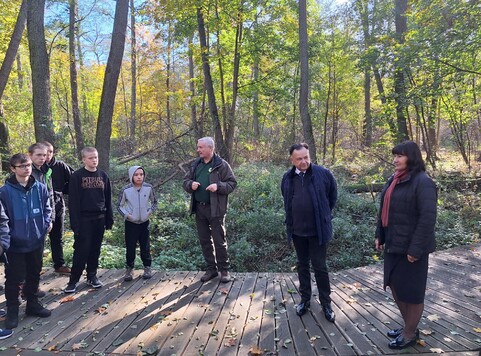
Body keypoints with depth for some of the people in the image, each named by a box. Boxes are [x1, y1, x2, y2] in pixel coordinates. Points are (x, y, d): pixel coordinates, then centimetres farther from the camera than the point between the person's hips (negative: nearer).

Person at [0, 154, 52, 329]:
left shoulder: (40, 188, -3)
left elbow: (47, 208, 10)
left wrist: (47, 222, -4)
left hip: (36, 241, 4)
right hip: (15, 244, -3)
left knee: (34, 275, 18)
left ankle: (33, 304, 35)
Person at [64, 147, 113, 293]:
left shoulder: (103, 175, 7)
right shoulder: (76, 176, -6)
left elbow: (108, 199, 10)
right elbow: (73, 202, -9)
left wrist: (109, 219, 8)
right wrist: (75, 223, -14)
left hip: (99, 219, 4)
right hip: (84, 219, -4)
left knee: (95, 250, 11)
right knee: (81, 250, -2)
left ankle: (92, 276, 24)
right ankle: (73, 280, 11)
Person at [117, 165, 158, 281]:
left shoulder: (149, 188, -7)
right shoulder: (126, 190, -11)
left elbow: (154, 202, 9)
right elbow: (119, 205, 3)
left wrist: (150, 212, -2)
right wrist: (126, 215, -8)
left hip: (144, 223, 1)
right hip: (130, 223, -1)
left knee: (145, 247, 8)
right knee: (130, 248, 5)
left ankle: (147, 268, 22)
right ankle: (129, 269, 20)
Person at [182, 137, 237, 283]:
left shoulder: (221, 165, -5)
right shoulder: (195, 165, 11)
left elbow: (232, 183, -5)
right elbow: (185, 181, 15)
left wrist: (218, 186, -22)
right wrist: (191, 184, -7)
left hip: (215, 209, -5)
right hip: (199, 208, 6)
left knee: (219, 241, 1)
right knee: (204, 240, 12)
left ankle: (224, 270, 14)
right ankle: (211, 269, 25)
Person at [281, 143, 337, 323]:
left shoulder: (323, 173, -11)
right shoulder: (287, 178, 0)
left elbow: (332, 196, 4)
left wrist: (323, 216, 10)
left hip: (317, 230, -3)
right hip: (297, 230, 4)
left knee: (320, 267, 5)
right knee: (302, 266, 16)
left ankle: (326, 303, 22)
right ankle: (305, 299, 32)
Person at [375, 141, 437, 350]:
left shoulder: (422, 182, -16)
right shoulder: (395, 179, 9)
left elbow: (428, 218, -21)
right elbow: (384, 210, 13)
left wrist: (416, 249, -21)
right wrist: (380, 236, 11)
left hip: (410, 247, -8)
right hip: (393, 245, 8)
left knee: (411, 291, 8)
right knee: (395, 286, 17)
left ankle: (410, 334, 27)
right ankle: (408, 326, 37)